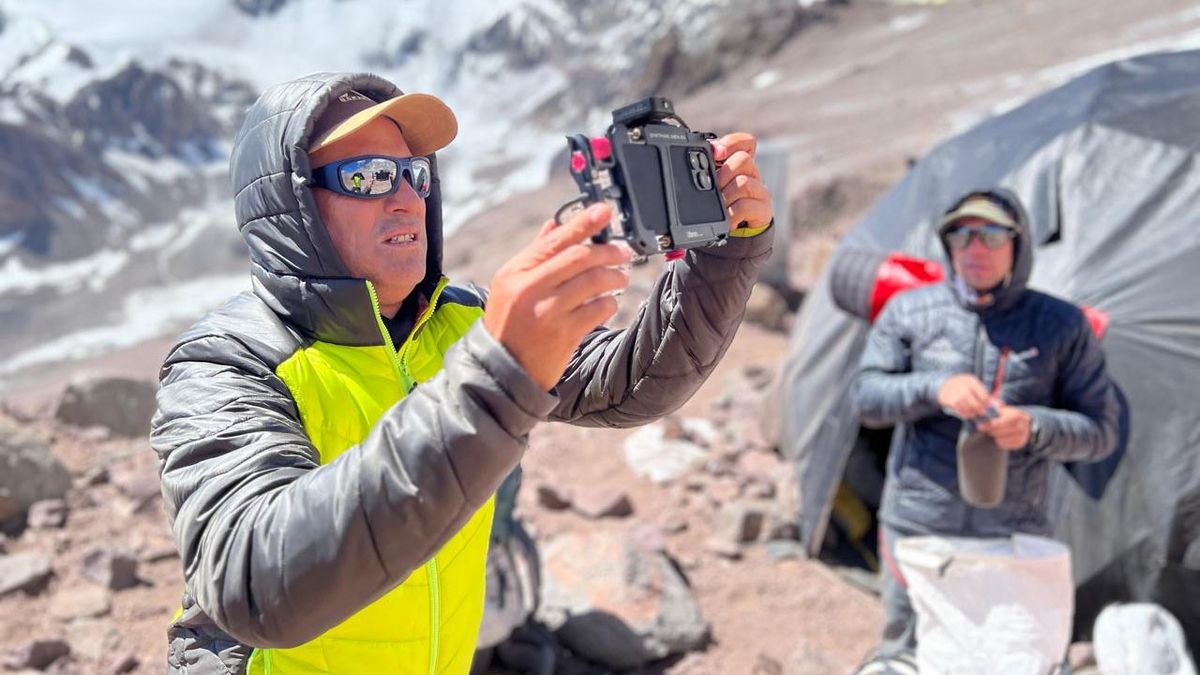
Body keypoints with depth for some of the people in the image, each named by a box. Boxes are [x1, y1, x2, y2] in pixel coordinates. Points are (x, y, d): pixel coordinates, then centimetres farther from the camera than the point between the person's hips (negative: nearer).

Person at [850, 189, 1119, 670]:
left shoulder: (1062, 327, 0)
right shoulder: (909, 312, 1)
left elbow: (1099, 432, 2)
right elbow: (867, 398, -4)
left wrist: (1034, 428, -19)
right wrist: (935, 389, -22)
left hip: (1011, 536, 0)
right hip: (917, 525, 0)